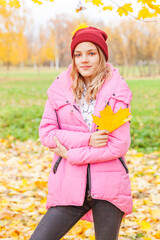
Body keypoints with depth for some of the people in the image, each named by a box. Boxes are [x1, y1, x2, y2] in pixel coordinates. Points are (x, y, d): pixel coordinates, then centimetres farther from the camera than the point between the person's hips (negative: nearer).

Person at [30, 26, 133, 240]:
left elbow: (120, 145, -7)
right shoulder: (59, 89, 3)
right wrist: (87, 139, -13)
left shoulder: (117, 92, -3)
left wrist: (71, 154, -9)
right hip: (69, 187, 2)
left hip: (108, 188, -1)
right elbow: (46, 132, 0)